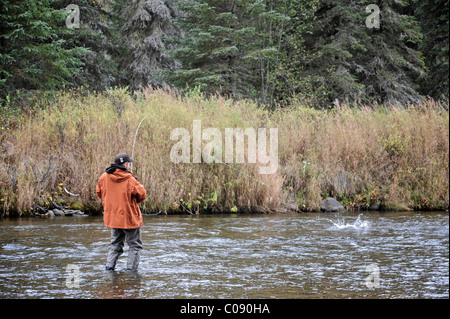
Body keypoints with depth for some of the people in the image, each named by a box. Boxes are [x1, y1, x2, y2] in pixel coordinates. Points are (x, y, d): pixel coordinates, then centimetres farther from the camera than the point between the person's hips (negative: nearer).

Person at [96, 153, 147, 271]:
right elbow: (142, 194, -10)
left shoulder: (104, 177, -3)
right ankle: (131, 269, 4)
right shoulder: (129, 180, -19)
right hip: (129, 218, -6)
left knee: (116, 245, 22)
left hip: (112, 217, 6)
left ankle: (109, 266, 14)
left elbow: (99, 192, 11)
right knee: (135, 246, 9)